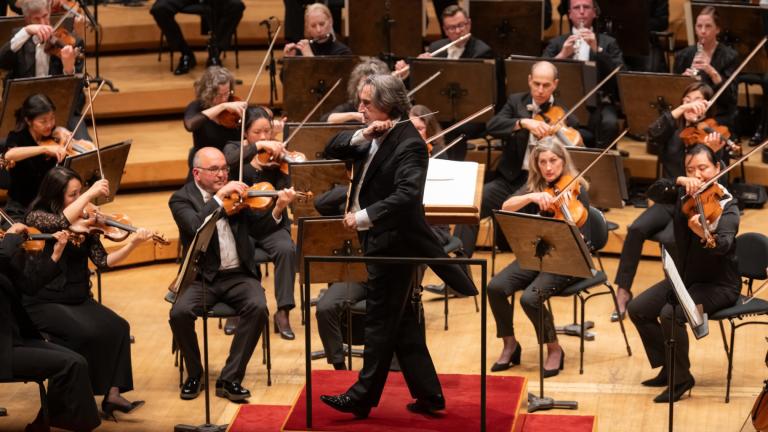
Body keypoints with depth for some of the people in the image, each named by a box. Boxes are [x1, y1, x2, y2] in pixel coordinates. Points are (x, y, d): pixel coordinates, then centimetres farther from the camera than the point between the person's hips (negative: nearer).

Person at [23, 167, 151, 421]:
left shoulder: (84, 222, 7)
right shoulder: (37, 217, -8)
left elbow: (103, 261, 2)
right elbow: (61, 222, -31)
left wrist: (131, 245, -13)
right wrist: (90, 194, -29)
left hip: (80, 300, 5)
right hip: (45, 303, -5)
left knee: (118, 328, -20)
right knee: (88, 332, -30)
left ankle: (112, 394, -19)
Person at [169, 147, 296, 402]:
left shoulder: (235, 192, 10)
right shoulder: (182, 199, -1)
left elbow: (258, 229, 5)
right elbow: (196, 228, -21)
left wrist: (278, 210, -12)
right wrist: (219, 197, -24)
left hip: (238, 275, 2)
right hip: (202, 277, -2)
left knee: (258, 308, -27)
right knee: (180, 312, -29)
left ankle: (230, 379, -16)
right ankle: (194, 374, -2)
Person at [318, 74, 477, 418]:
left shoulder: (409, 144, -18)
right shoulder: (375, 138, 9)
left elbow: (407, 196, -30)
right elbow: (332, 150, 7)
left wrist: (363, 216, -31)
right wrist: (363, 135, -10)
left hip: (394, 244, -9)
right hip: (378, 241, 9)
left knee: (380, 322, 0)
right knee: (402, 322, 13)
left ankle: (362, 397, 8)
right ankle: (428, 395, 18)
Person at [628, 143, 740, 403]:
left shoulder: (726, 206, -17)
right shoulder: (684, 195, 1)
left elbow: (724, 245, -35)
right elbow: (654, 193, -11)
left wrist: (706, 234, -58)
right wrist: (678, 182, -28)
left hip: (718, 284, -7)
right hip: (684, 277, 7)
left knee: (670, 314, -28)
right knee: (638, 309, -3)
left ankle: (681, 379, -9)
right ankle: (668, 368, 11)